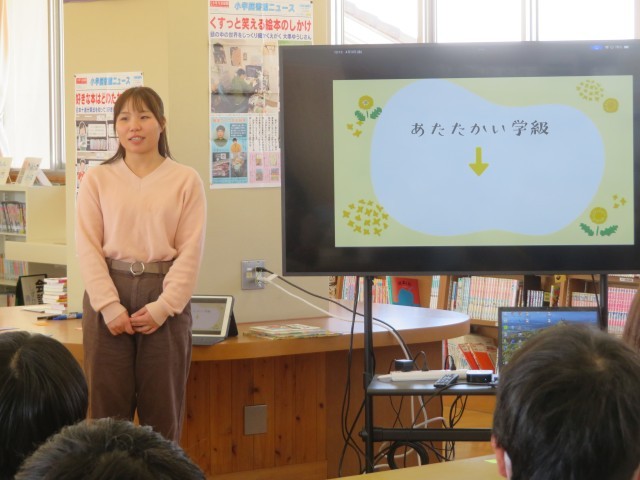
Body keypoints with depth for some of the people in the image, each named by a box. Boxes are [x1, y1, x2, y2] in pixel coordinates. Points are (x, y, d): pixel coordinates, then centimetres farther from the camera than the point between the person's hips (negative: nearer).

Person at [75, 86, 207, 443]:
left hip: (165, 297, 0)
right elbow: (88, 247, -1)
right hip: (108, 294, 1)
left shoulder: (186, 180, 4)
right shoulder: (97, 180, 6)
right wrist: (110, 306, -12)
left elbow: (191, 250, -1)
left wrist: (163, 306, -11)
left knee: (163, 409, 3)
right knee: (108, 405, 1)